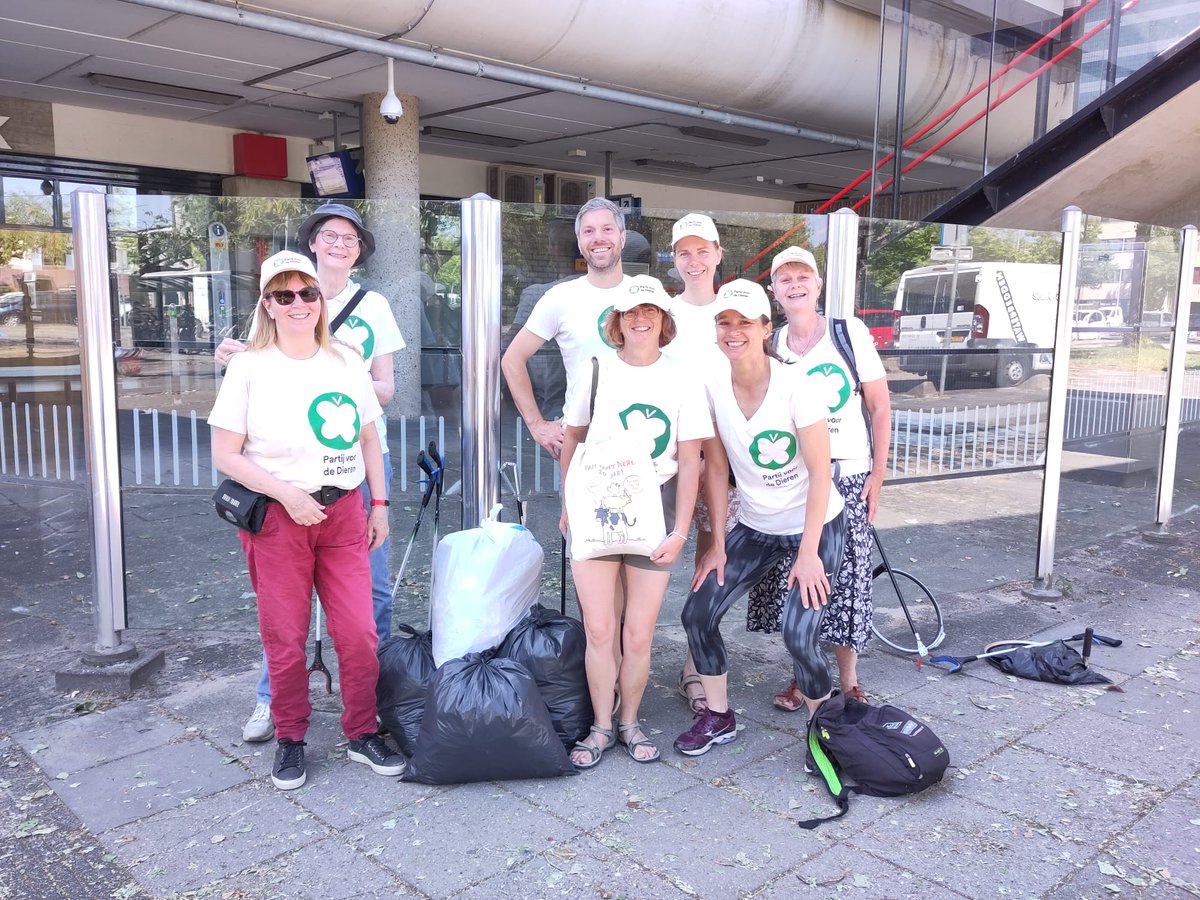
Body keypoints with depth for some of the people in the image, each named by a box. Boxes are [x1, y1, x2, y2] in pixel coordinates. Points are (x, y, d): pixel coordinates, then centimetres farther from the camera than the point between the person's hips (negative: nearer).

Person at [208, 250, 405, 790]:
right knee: (285, 639, 6)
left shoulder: (347, 362, 7)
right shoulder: (249, 367, -3)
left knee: (360, 632, 0)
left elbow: (369, 438, 14)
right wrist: (287, 495, -14)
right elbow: (225, 454, -5)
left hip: (343, 513, 3)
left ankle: (362, 734, 19)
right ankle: (290, 739, 25)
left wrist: (379, 504, 10)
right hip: (277, 519, -2)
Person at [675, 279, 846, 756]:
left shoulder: (794, 385, -20)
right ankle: (718, 717, 18)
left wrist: (808, 552, -19)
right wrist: (717, 544, -2)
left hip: (814, 525, -4)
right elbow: (715, 467, -2)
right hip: (755, 527, 5)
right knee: (697, 613, -3)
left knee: (798, 634, -16)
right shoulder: (712, 386, -8)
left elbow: (820, 472, -17)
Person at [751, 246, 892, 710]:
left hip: (847, 476, -2)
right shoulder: (771, 346, 4)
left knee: (846, 578, 0)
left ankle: (848, 680, 16)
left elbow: (880, 409, -1)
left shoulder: (850, 333, -3)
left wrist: (877, 478, -5)